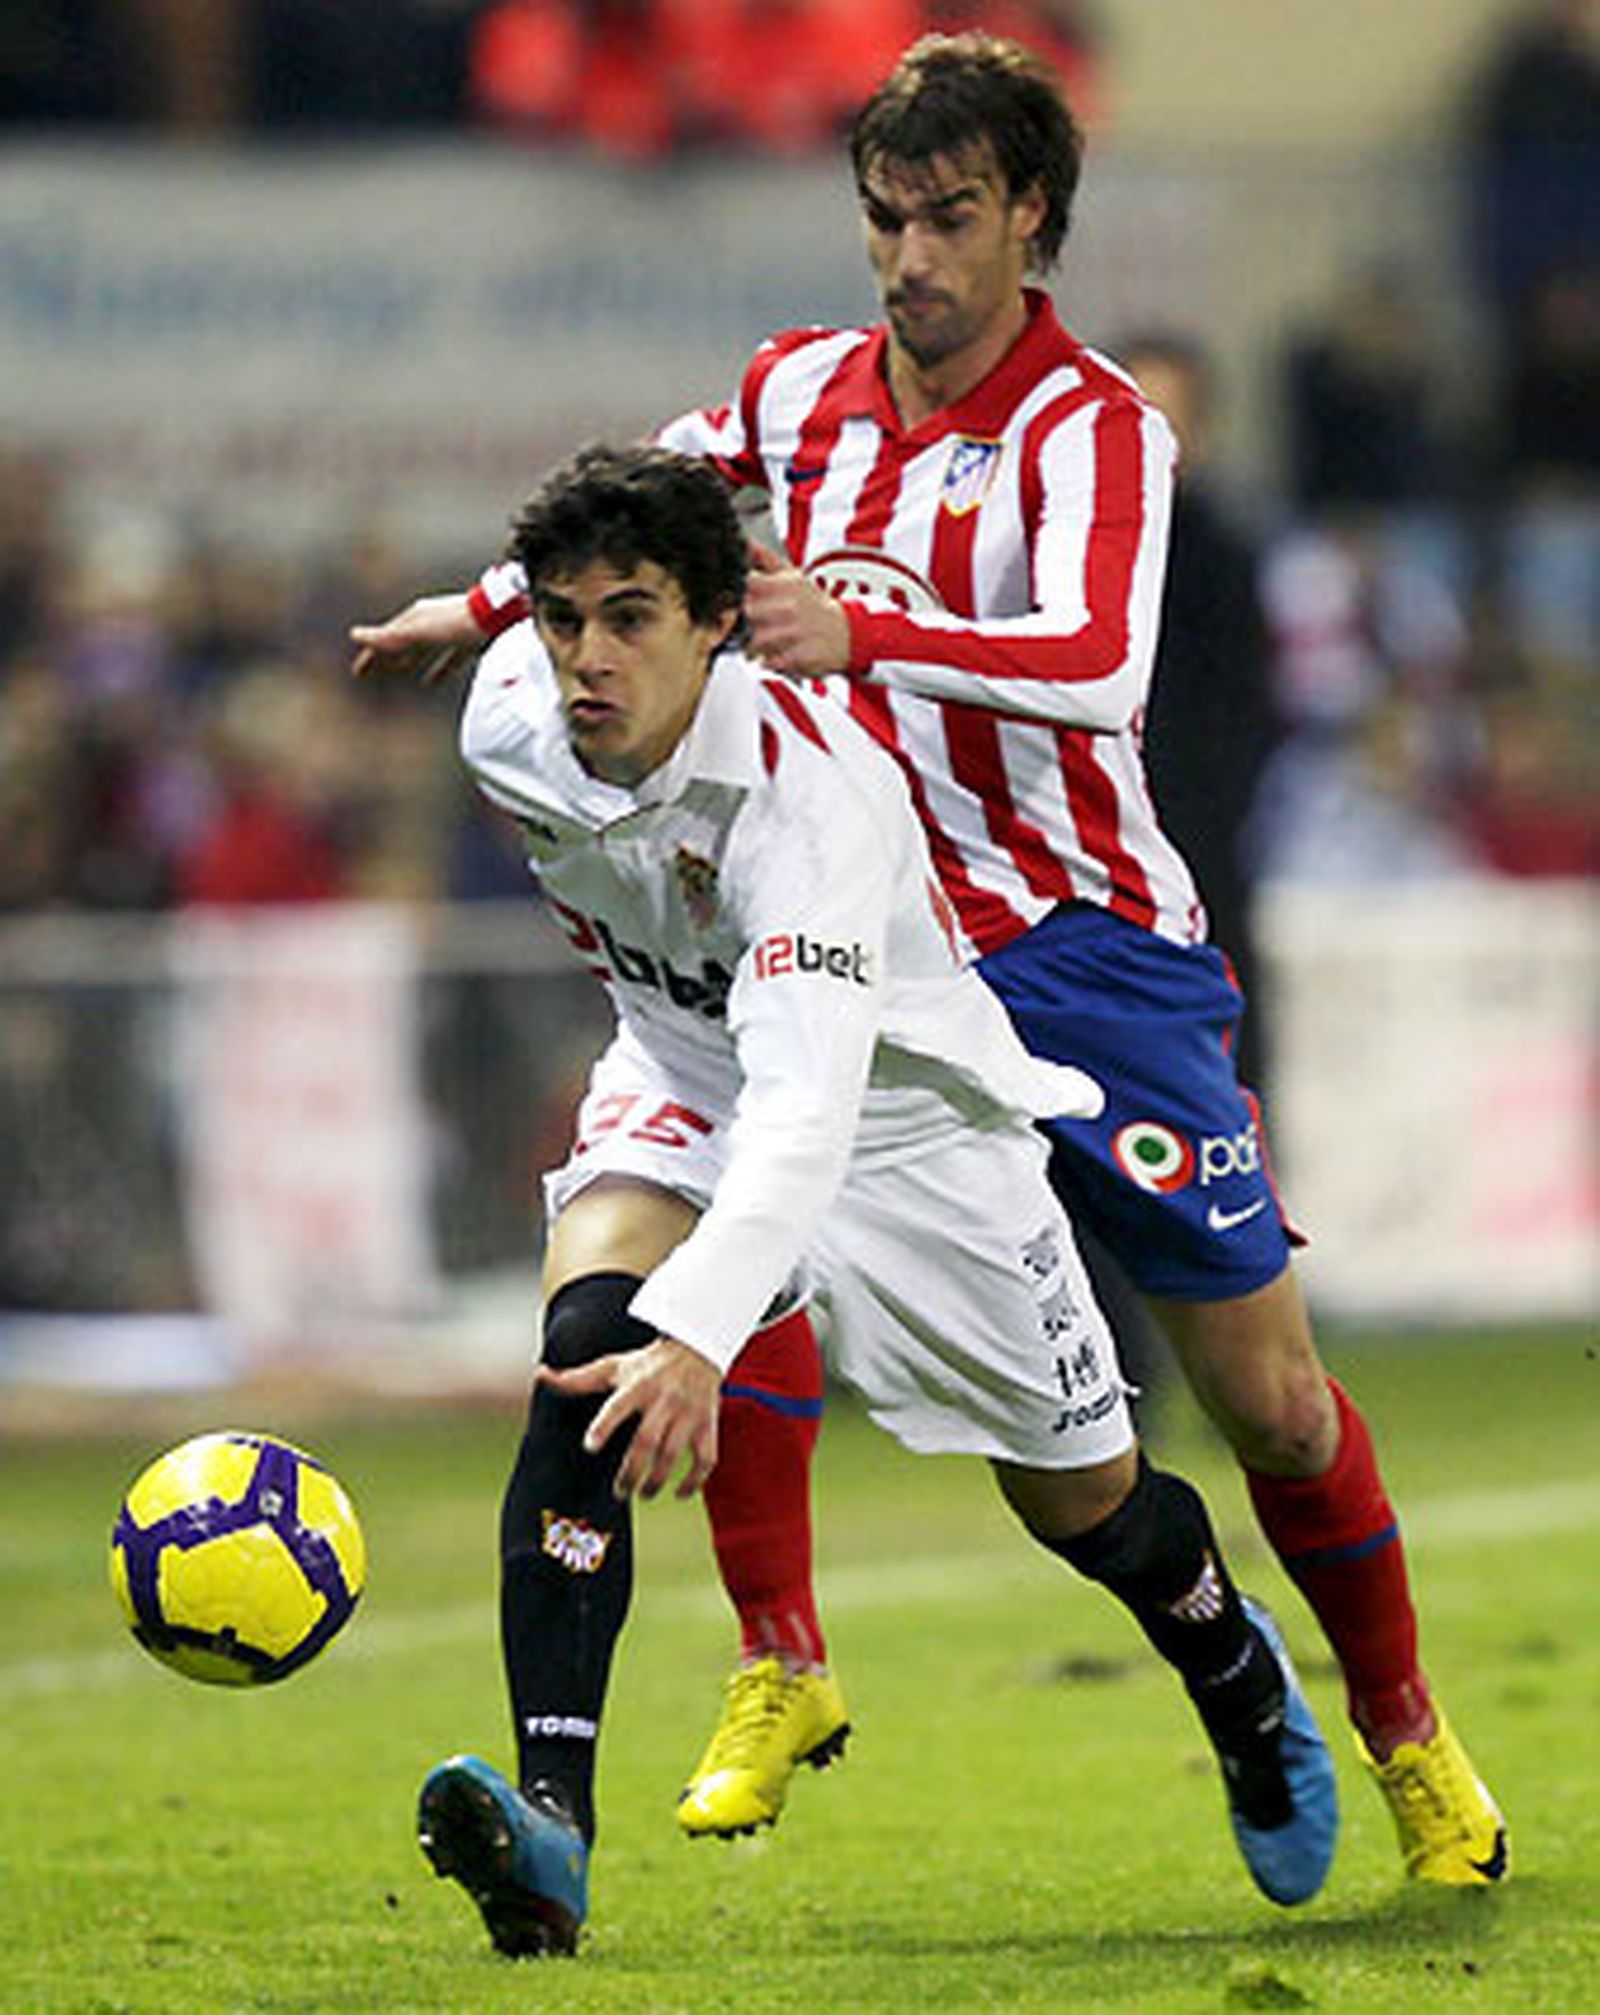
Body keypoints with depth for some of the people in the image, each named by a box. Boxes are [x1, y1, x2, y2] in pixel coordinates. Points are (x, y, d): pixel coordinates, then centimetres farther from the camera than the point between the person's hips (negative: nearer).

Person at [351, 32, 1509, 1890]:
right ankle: (780, 1670, -10)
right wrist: (487, 606, 29)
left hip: (1081, 947, -4)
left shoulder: (1093, 431, -13)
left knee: (1265, 1390, -2)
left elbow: (1096, 666, -32)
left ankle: (1404, 1735, 20)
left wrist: (859, 636, -44)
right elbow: (654, 503, 29)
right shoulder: (799, 392, 5)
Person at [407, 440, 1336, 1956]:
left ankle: (1237, 1673, 49)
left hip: (904, 1108, -3)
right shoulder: (510, 724, -19)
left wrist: (696, 1335, -64)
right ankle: (551, 1827, -38)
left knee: (1087, 1505, 10)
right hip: (684, 1076, 3)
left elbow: (807, 1114, -48)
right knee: (588, 1333, -29)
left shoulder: (808, 795, -38)